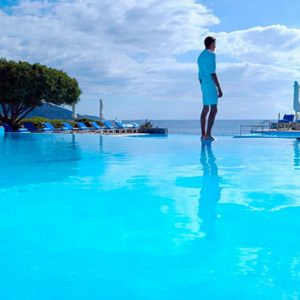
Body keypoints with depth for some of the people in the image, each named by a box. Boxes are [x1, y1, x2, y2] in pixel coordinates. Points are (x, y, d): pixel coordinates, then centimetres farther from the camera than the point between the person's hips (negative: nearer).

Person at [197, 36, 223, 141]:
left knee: (205, 109, 10)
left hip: (204, 86, 9)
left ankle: (203, 134, 10)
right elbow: (212, 73, -19)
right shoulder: (211, 54, -11)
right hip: (211, 86, -9)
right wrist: (219, 89, -19)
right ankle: (208, 135, -14)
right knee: (214, 109, -9)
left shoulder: (201, 56, 16)